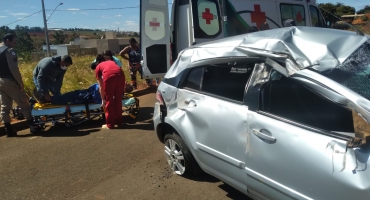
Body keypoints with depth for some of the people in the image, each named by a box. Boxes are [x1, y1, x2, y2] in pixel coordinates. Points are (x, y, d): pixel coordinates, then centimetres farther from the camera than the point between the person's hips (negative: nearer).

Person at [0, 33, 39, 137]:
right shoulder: (9, 51, -11)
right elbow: (14, 69, -19)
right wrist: (21, 83, -13)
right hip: (9, 81, -8)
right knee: (24, 104, -1)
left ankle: (8, 130, 12)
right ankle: (32, 126, 1)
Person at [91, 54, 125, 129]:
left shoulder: (98, 68, 28)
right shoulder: (111, 62, 38)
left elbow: (101, 87, 27)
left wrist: (103, 100, 34)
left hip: (109, 76, -3)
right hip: (120, 75, 4)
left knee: (109, 101, 11)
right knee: (118, 99, 18)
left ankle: (110, 124, 18)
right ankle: (119, 121, 29)